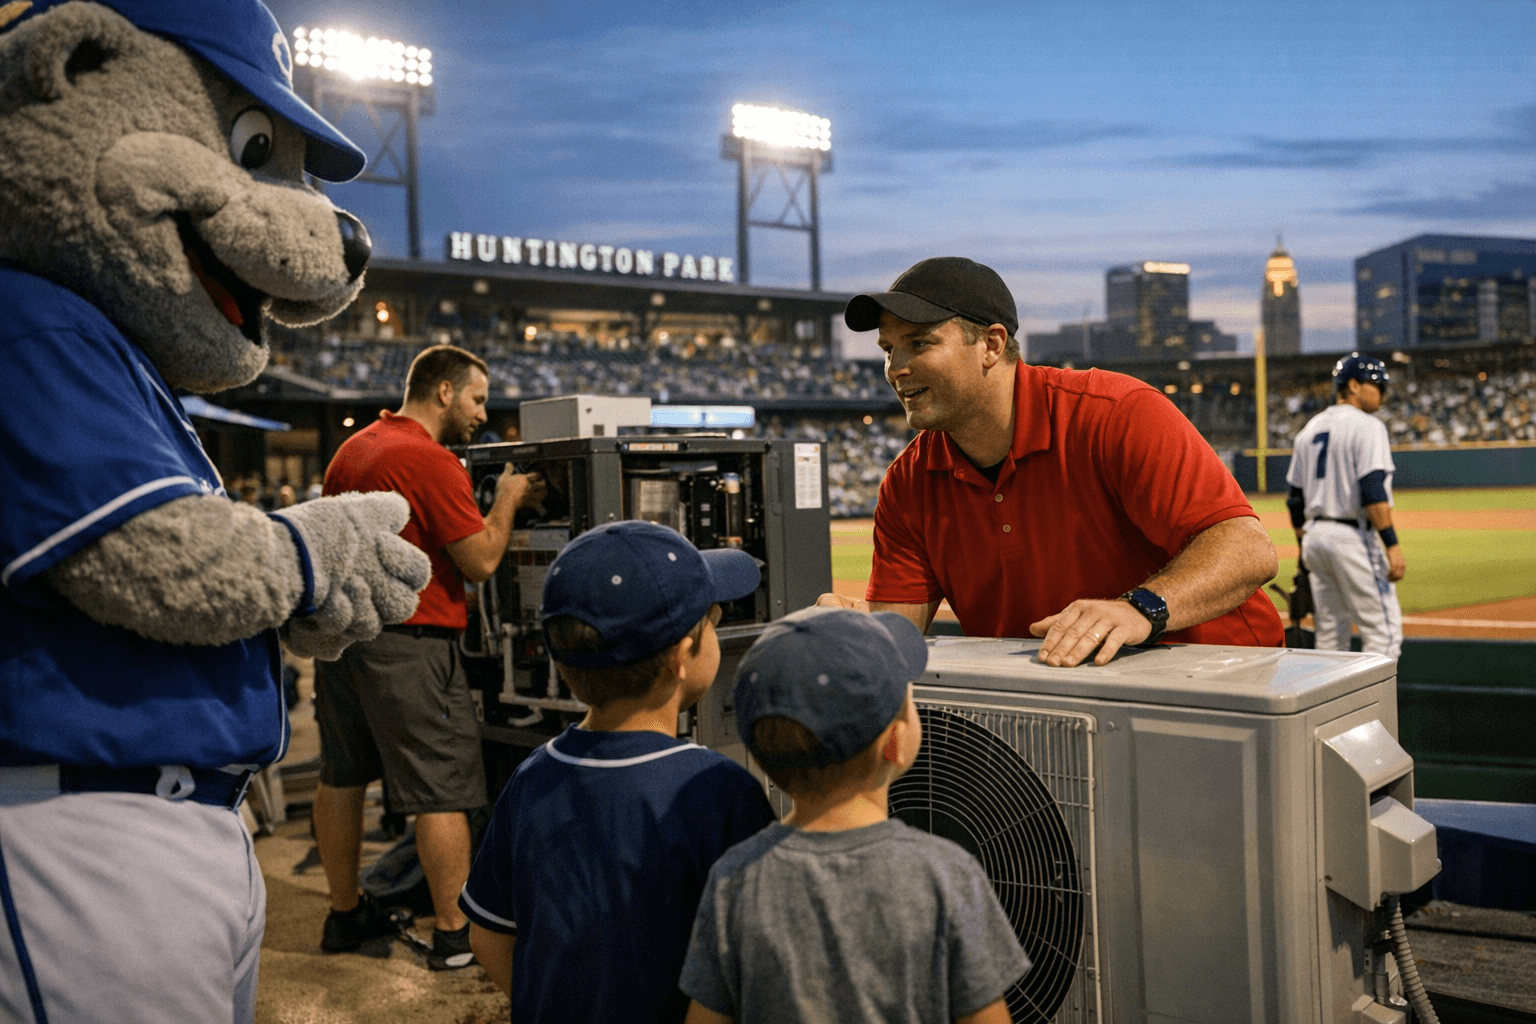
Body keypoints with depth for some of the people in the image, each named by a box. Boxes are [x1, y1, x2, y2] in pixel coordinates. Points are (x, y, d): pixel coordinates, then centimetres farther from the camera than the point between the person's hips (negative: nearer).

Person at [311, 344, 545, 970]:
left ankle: (345, 916, 29)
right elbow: (481, 561, -14)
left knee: (342, 778, 16)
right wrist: (508, 499, 0)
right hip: (405, 643, -9)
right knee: (443, 791, -1)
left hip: (338, 632, 9)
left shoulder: (352, 449, 13)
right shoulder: (430, 460, -15)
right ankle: (454, 934, 5)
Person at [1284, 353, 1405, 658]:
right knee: (1384, 631, -5)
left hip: (1314, 534, 8)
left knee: (1330, 632, 13)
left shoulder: (1309, 429, 15)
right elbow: (1373, 492, -19)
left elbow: (1295, 500, 16)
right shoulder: (1366, 426, -8)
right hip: (1352, 536, -8)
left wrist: (1303, 549, 21)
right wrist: (1392, 545, -19)